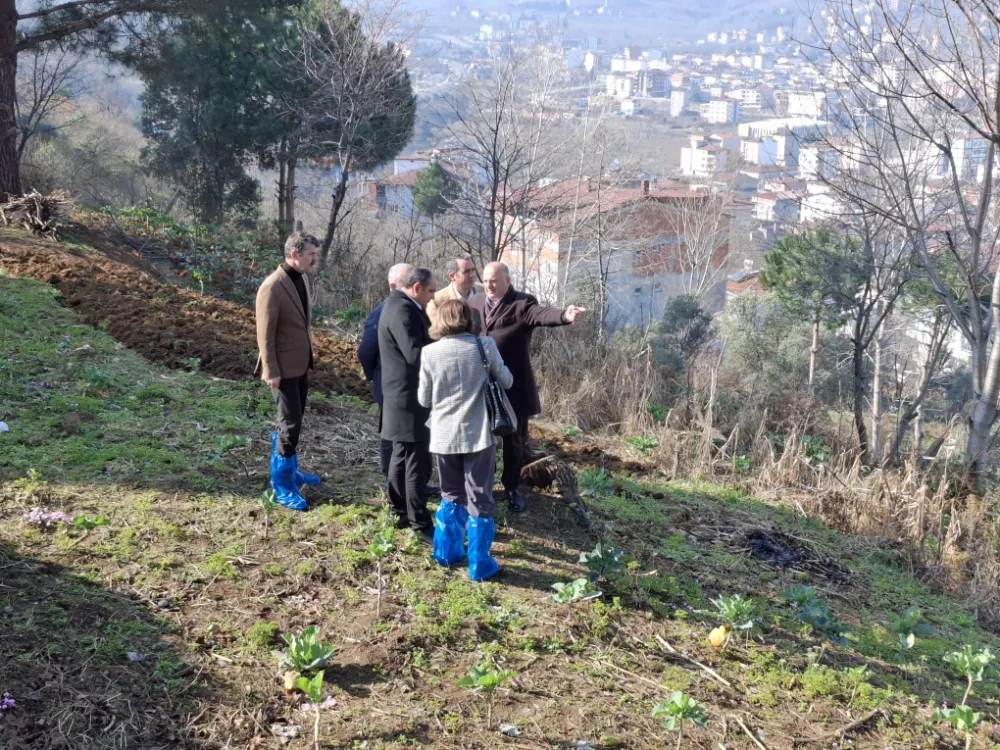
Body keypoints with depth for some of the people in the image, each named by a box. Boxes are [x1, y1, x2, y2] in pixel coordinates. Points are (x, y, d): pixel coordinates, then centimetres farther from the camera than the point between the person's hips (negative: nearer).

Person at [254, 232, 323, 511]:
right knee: (290, 424, -4)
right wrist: (271, 372, -19)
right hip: (283, 368, -8)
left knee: (291, 421, 19)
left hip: (301, 364, 8)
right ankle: (282, 486, 7)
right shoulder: (272, 287, -19)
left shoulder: (302, 279, 7)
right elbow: (265, 334, -19)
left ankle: (287, 471, 34)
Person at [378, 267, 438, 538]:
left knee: (403, 456, 19)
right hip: (410, 398, -11)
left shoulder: (401, 305, 14)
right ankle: (420, 523, 1)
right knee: (417, 461, -5)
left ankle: (401, 512, 30)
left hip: (404, 395, 11)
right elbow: (416, 354, -27)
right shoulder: (403, 309, -20)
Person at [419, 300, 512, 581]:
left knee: (451, 495, 21)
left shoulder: (430, 352, -4)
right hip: (478, 434, -2)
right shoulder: (485, 346, -8)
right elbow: (506, 382, 4)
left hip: (444, 436, 2)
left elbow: (424, 399, 3)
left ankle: (446, 551, 29)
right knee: (479, 500, 6)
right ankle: (479, 564, 11)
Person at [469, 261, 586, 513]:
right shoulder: (474, 304, 5)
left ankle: (512, 487, 27)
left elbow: (542, 314, -29)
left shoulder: (522, 303, -9)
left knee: (514, 440, 10)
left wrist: (565, 315, -49)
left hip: (512, 386, -3)